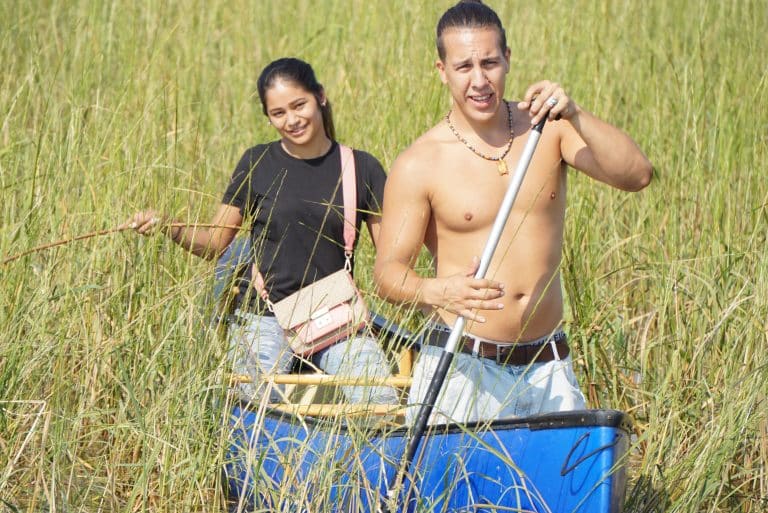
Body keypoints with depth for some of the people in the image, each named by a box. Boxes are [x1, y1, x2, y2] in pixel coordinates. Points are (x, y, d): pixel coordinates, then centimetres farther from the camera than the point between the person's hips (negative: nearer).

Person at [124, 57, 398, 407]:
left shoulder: (360, 168, 5)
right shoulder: (259, 164, 3)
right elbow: (214, 243, 5)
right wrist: (167, 227, -13)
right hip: (266, 317, -1)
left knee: (381, 402, -20)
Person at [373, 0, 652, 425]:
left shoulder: (549, 128, 3)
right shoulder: (419, 165, -6)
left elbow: (637, 176, -9)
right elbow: (388, 270, -8)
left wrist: (575, 117, -24)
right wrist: (437, 290, -29)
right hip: (460, 369, -3)